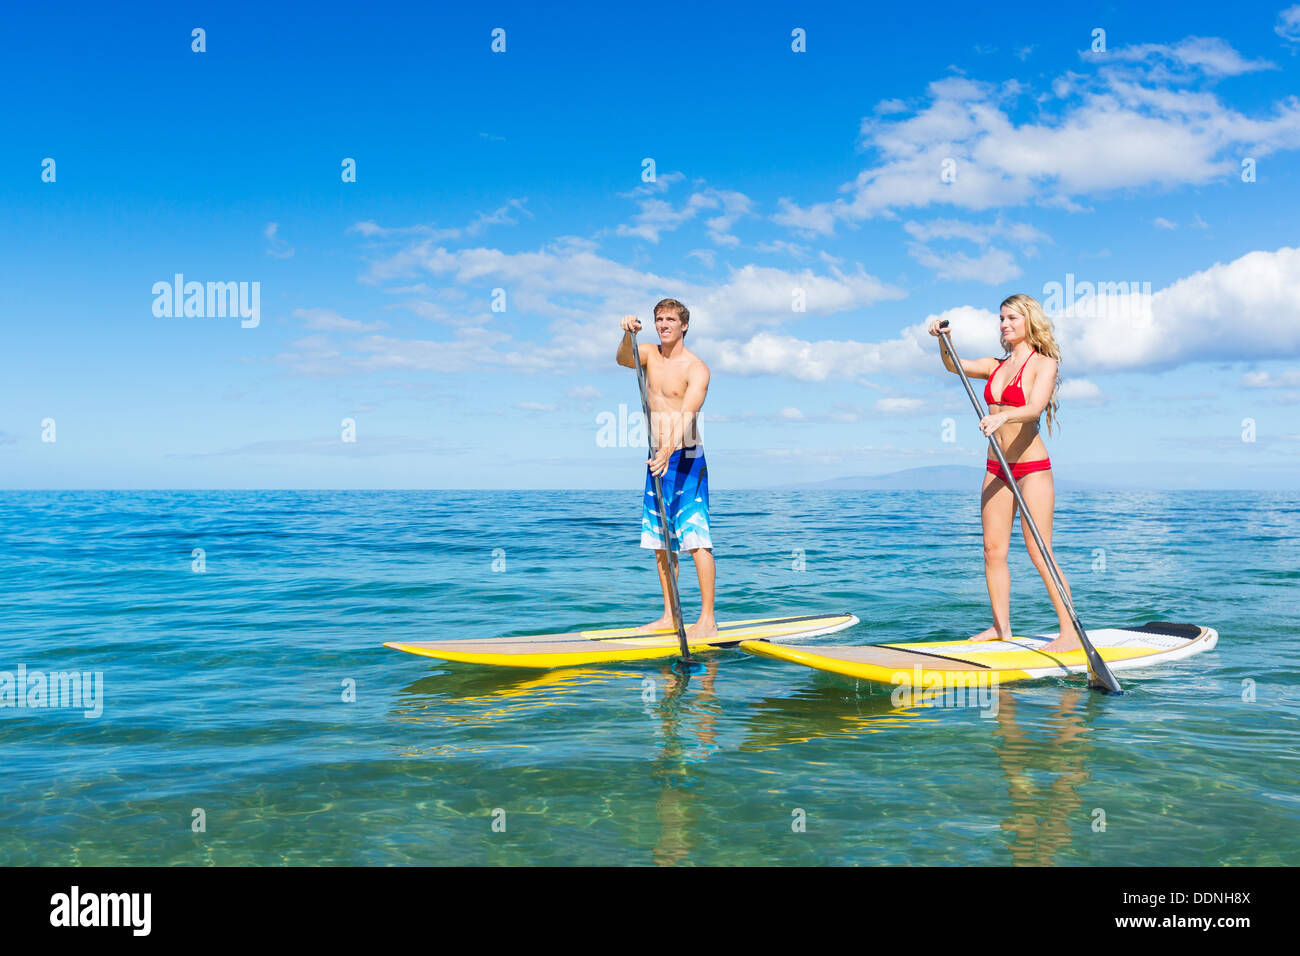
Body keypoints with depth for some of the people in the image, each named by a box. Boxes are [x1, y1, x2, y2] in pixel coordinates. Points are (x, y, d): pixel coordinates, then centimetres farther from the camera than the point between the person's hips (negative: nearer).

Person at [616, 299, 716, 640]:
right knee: (659, 541, 9)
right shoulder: (649, 353, 10)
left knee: (696, 539, -10)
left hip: (686, 459, -7)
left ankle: (707, 621, -8)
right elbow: (623, 359, -12)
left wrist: (669, 450, -41)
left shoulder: (696, 368, -11)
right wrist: (629, 334, -33)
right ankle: (670, 616, 17)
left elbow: (687, 414, -25)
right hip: (657, 460, 7)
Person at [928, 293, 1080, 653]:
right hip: (996, 470, 6)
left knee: (1039, 553, -8)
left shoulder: (1043, 363, -3)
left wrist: (1002, 417, -38)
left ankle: (1071, 632, -2)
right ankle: (1001, 627, 13)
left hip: (1031, 466, -6)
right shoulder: (997, 366, 15)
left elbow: (1035, 407, -20)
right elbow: (954, 365, 5)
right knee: (993, 549, 4)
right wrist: (943, 339, -14)